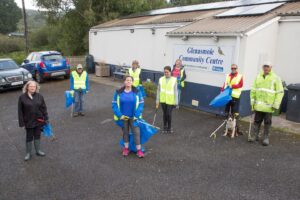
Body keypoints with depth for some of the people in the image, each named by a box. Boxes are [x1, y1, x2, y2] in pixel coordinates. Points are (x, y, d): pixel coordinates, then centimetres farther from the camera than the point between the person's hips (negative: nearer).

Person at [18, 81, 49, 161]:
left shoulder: (39, 96, -1)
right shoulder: (22, 97, -8)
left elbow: (44, 108, 2)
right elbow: (20, 111, -7)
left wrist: (46, 118, 0)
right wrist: (21, 122, -9)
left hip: (39, 120, 2)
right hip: (28, 121, -2)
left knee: (37, 136, 16)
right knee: (29, 137, 9)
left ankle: (38, 151, 31)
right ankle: (28, 153, 23)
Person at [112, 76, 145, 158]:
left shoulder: (137, 92, -6)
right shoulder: (118, 92, -5)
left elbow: (141, 104, -6)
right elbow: (114, 105, -4)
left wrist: (136, 115, -13)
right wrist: (120, 115, -12)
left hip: (133, 117, -1)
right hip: (123, 117, 1)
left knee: (136, 132, 0)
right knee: (125, 132, 15)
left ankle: (139, 150, 12)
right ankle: (126, 148, 31)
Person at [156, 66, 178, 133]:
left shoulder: (174, 80, -5)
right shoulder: (161, 79, 1)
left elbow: (175, 91, -3)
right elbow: (158, 90, 5)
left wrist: (176, 102, -4)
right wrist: (157, 101, 6)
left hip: (170, 101, -2)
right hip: (163, 100, 2)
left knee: (169, 114, -1)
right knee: (164, 114, 12)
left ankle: (169, 127, 21)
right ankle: (165, 127, 30)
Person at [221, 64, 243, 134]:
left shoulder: (240, 76, 0)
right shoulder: (228, 75, 14)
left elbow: (240, 85, -11)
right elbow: (225, 84, 13)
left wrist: (232, 86, -21)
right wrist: (223, 89, -3)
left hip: (235, 96, -4)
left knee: (235, 114, -6)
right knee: (227, 113, 11)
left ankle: (237, 128, 3)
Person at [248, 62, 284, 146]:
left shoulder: (275, 78, -2)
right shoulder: (258, 77, 9)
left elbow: (280, 92, -4)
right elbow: (253, 90, 12)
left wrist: (276, 104, -10)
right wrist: (252, 101, 6)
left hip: (269, 106, -3)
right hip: (258, 105, 3)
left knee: (267, 122, 6)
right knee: (257, 121, 10)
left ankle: (266, 138, 17)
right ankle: (256, 136, 21)